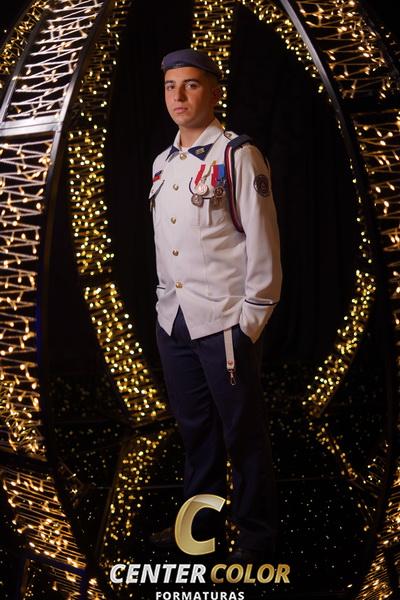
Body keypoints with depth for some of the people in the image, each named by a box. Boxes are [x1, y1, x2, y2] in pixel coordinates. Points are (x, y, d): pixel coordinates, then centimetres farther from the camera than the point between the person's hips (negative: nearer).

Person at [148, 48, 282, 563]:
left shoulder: (238, 157, -8)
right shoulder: (162, 163, 12)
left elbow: (262, 243, -11)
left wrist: (251, 321, -13)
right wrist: (164, 302, 13)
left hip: (224, 321, -6)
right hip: (173, 321, 7)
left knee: (242, 432, 3)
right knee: (193, 425, 17)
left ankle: (257, 535, 18)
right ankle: (201, 518, 33)